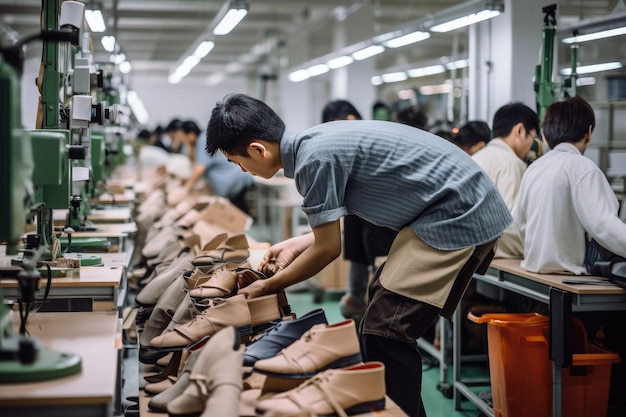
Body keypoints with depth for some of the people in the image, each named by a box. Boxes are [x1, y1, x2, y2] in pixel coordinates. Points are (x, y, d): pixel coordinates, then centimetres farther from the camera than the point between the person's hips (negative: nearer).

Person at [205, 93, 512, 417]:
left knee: (384, 333, -12)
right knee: (383, 296, 20)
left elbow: (328, 248, -12)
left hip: (459, 217, -10)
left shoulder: (314, 159, -20)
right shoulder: (313, 141, 8)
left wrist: (266, 287, 1)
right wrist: (297, 245, 22)